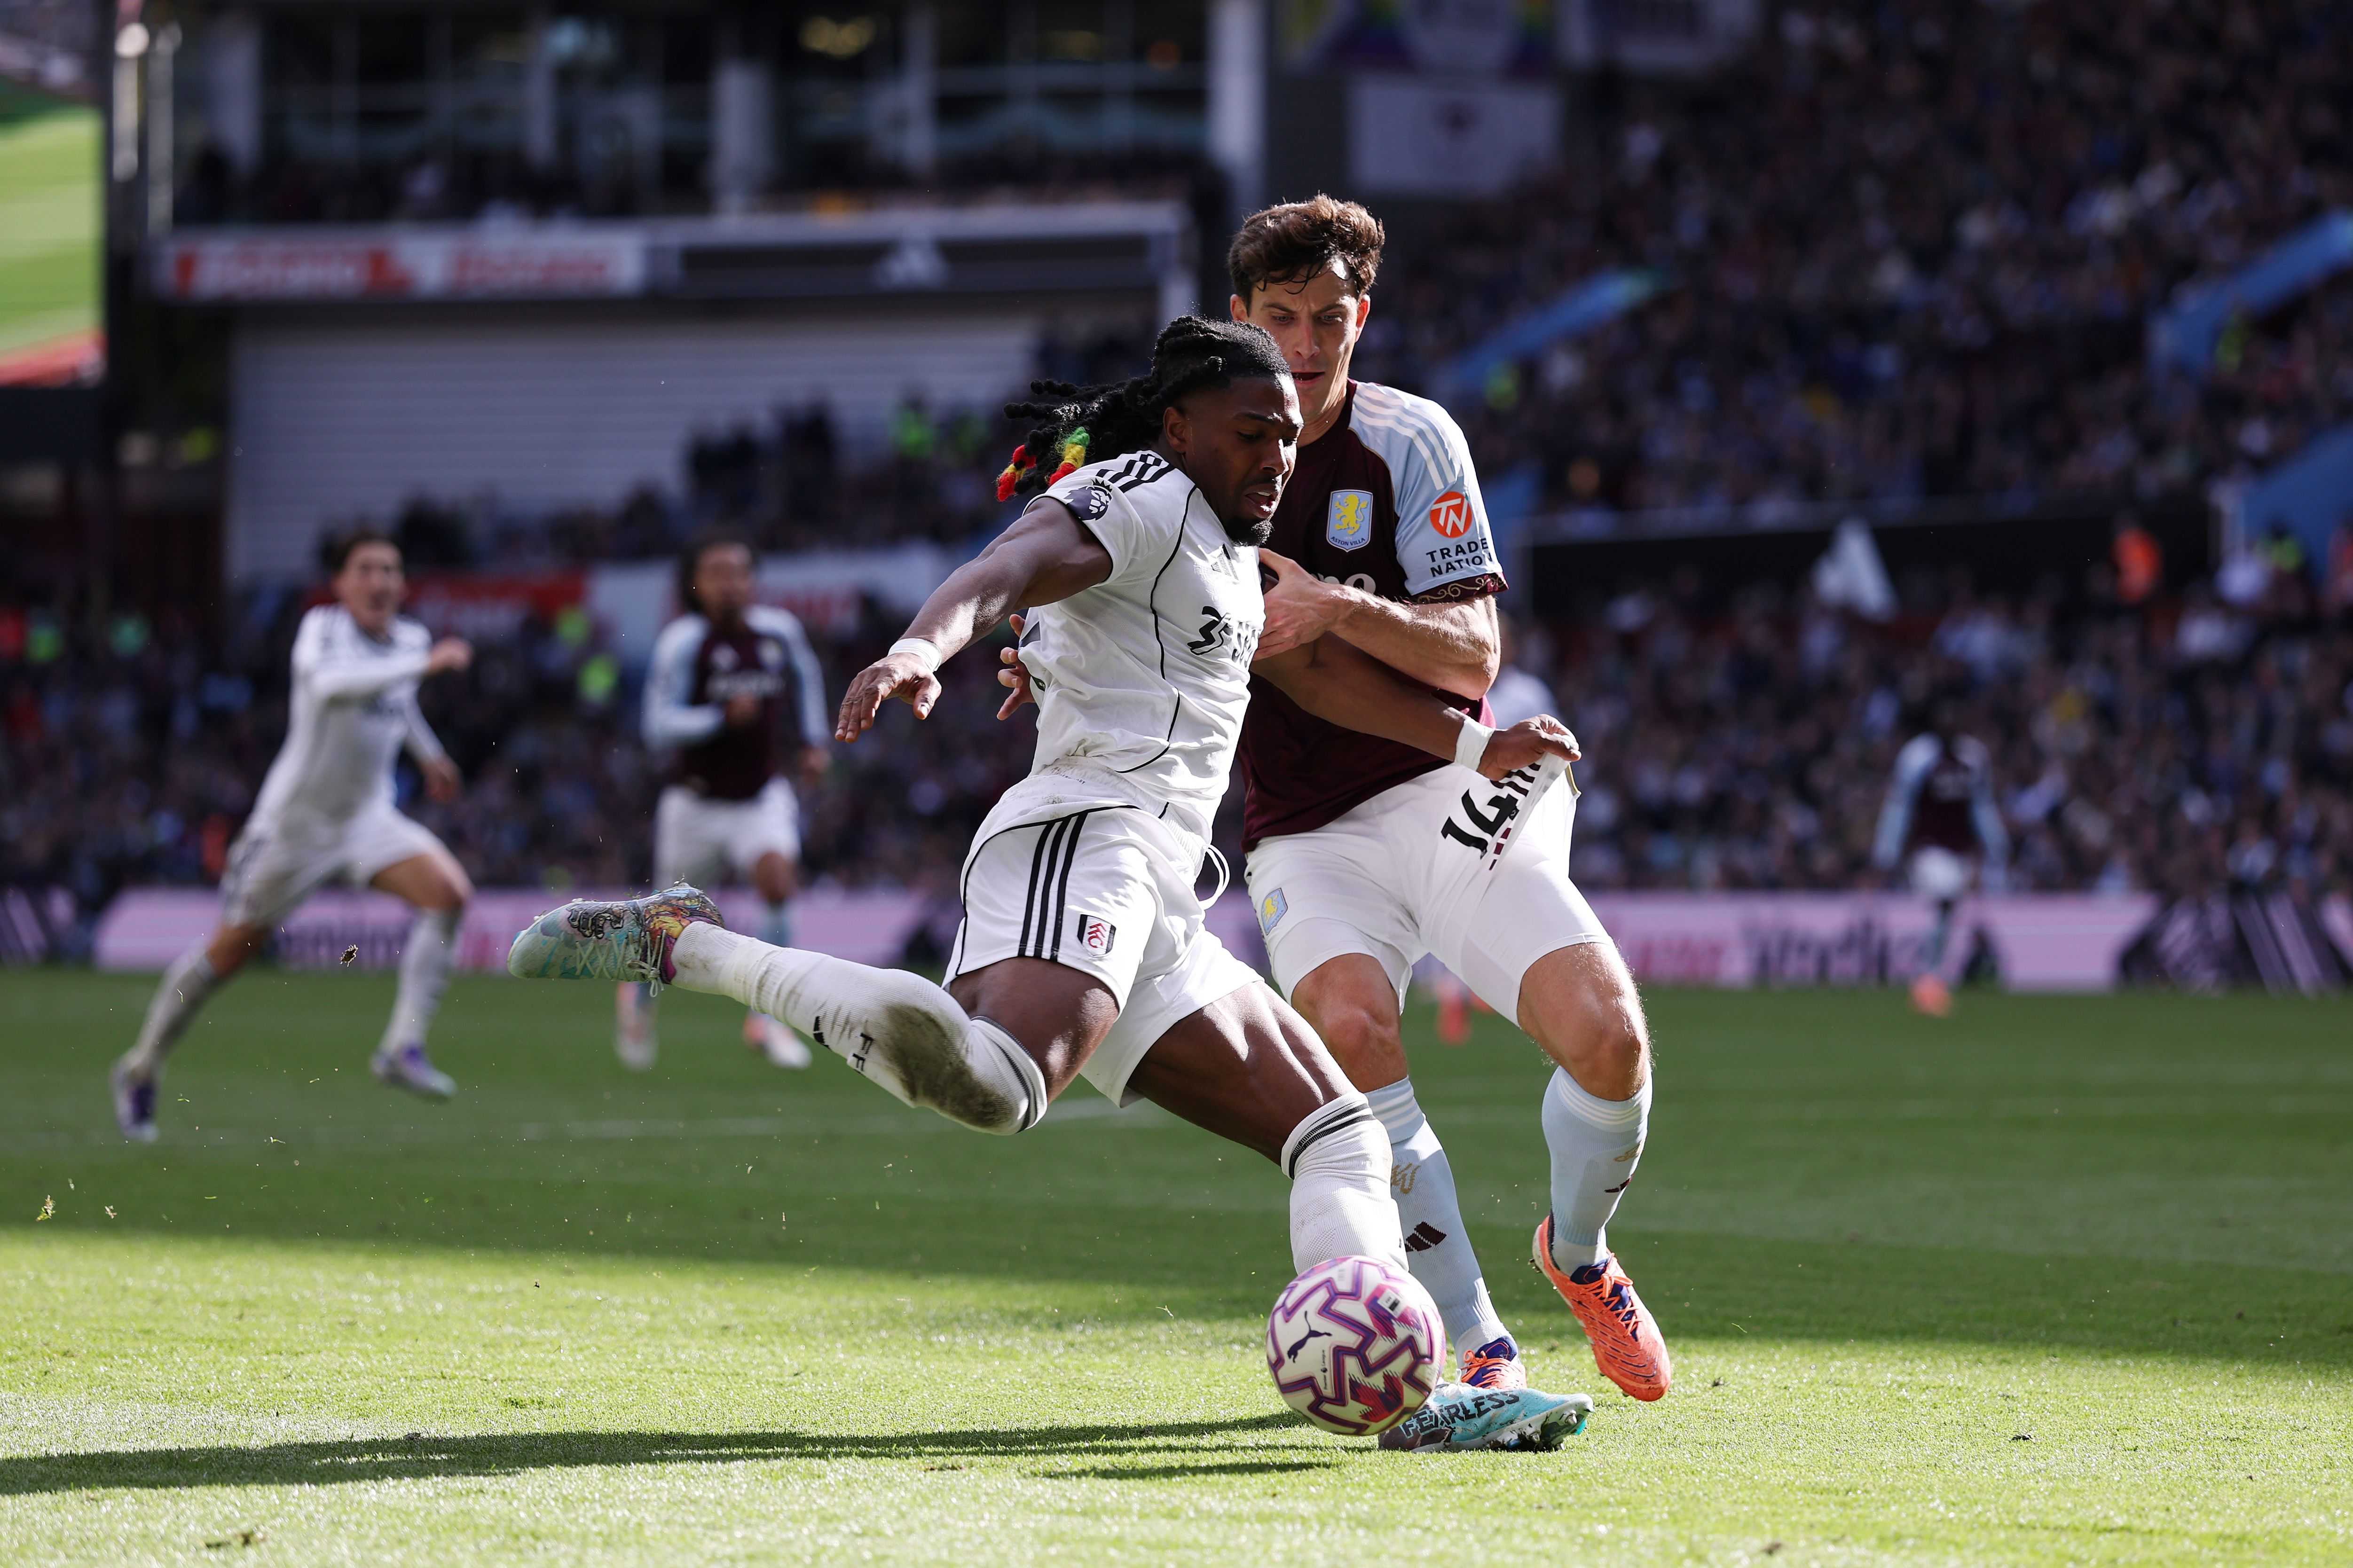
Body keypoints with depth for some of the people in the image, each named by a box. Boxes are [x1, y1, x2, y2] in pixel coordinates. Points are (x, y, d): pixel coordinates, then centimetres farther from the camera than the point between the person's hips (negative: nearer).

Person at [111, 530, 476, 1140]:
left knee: (449, 892, -19)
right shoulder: (323, 628, -18)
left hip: (369, 817, 5)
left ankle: (403, 1047, -18)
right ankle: (141, 1072, 23)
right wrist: (424, 664, -44)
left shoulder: (409, 639, 2)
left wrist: (428, 753, 33)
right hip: (295, 820, -5)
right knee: (229, 951, 3)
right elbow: (330, 683, -42)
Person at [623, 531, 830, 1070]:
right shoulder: (683, 642, -18)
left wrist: (811, 742, 14)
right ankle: (639, 999, 44)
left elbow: (805, 674, 20)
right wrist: (723, 717, -33)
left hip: (763, 796, 2)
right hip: (697, 800, -2)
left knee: (778, 879, -26)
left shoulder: (778, 631, -4)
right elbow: (659, 727, -22)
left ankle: (766, 1017, -16)